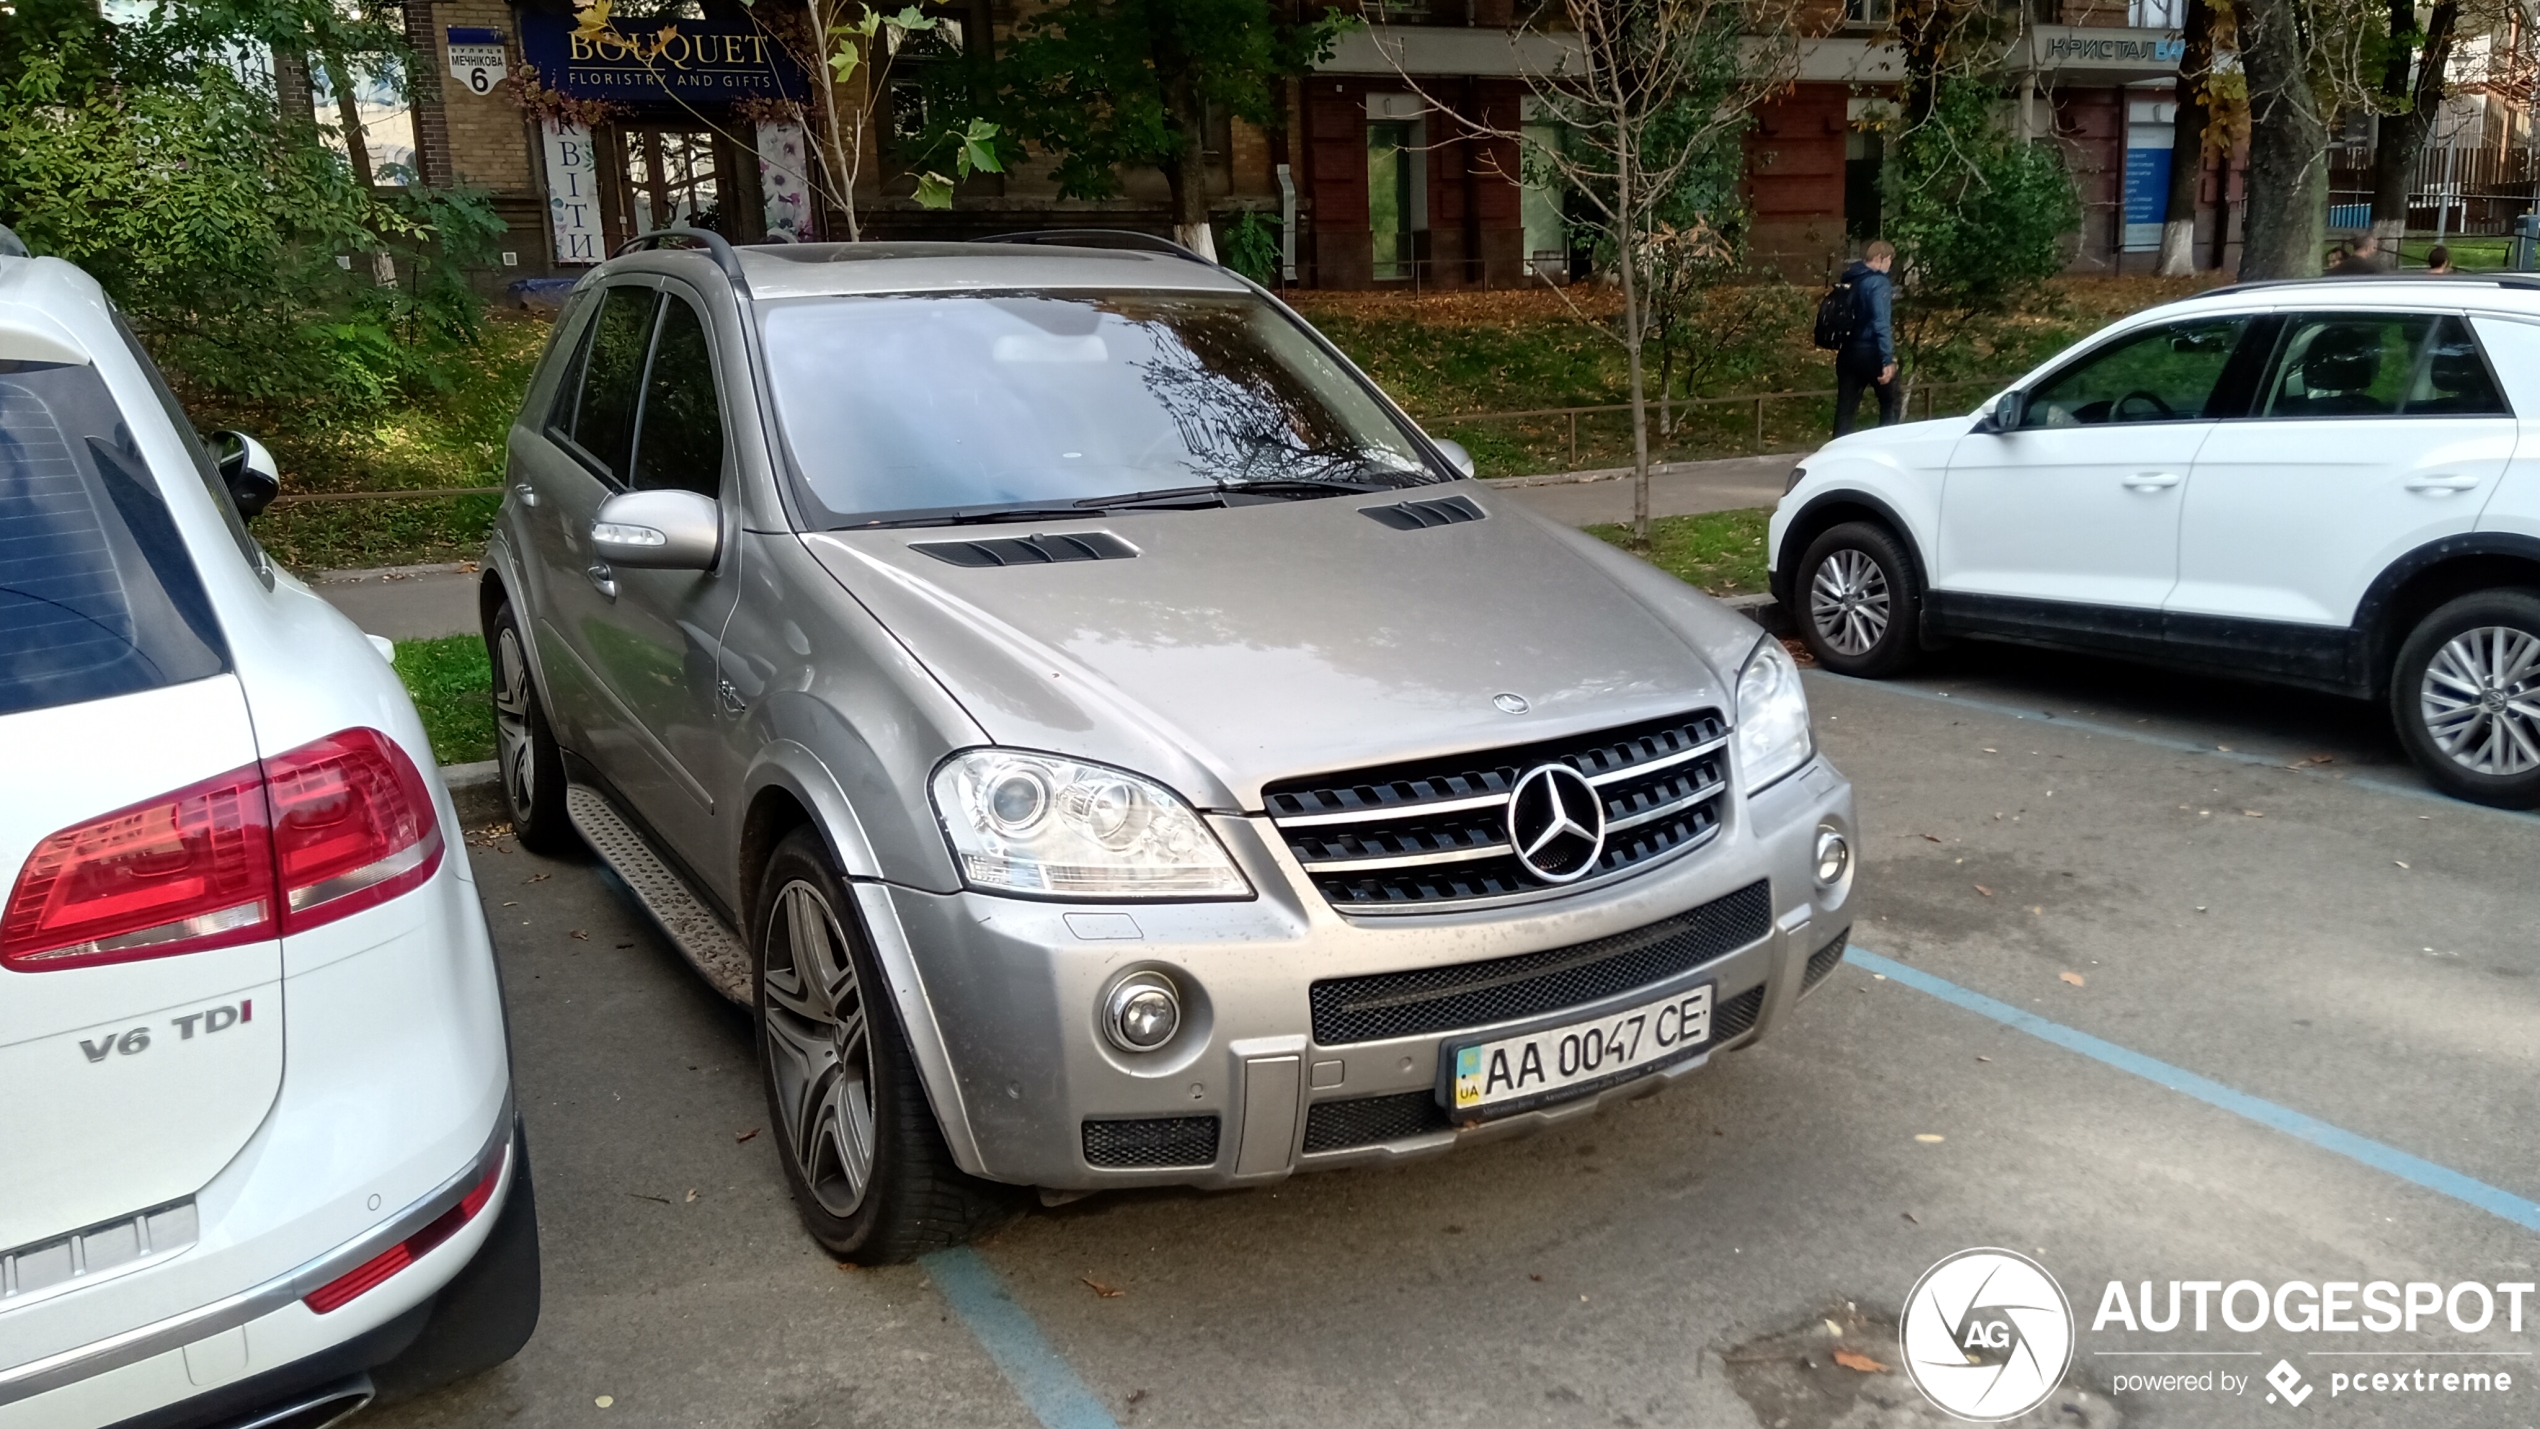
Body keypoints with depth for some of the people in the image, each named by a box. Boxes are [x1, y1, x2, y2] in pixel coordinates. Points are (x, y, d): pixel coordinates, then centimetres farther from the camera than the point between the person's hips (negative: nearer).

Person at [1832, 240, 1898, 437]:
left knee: (1845, 408, 4)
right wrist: (1888, 359, -23)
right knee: (1889, 403, 10)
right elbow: (1881, 324, -20)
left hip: (1848, 352, 6)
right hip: (1871, 352, -6)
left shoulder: (1848, 279, 11)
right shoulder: (1878, 282, -12)